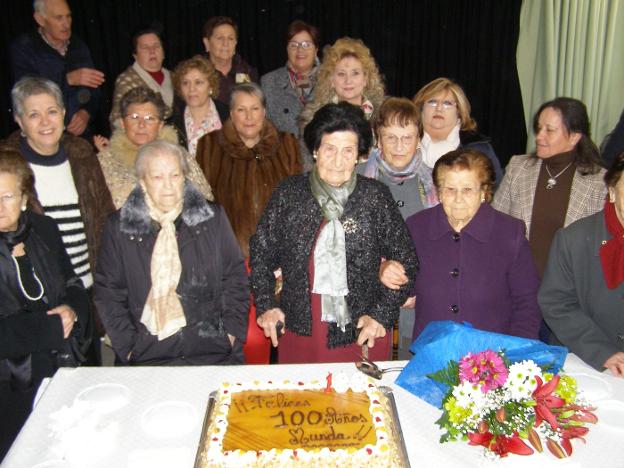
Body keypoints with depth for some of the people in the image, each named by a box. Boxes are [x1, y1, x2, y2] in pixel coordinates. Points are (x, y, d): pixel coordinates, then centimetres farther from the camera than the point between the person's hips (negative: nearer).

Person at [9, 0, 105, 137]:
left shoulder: (79, 46, 12)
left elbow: (94, 89, 14)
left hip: (80, 133, 3)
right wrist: (68, 79, -21)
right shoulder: (22, 48, -1)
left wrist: (86, 113, -6)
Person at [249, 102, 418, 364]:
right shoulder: (288, 194, -1)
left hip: (362, 335, -1)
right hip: (299, 331, 1)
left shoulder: (376, 197, -4)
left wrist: (382, 314, -6)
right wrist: (265, 305, 0)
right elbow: (261, 252, 8)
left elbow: (406, 262, 1)